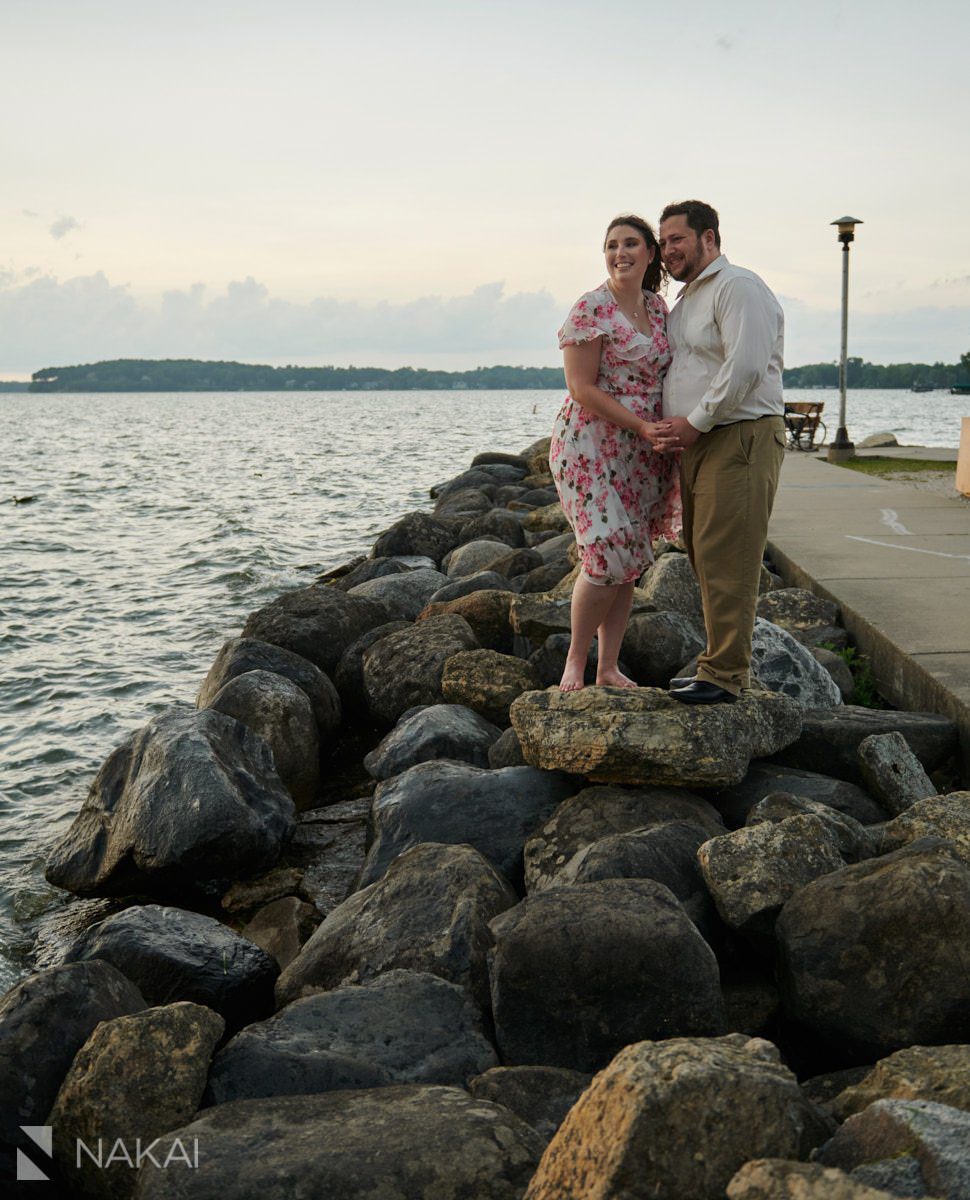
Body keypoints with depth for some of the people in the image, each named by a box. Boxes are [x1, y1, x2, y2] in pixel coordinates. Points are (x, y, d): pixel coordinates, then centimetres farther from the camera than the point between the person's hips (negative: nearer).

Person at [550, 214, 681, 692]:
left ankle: (609, 668, 16)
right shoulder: (590, 309, -10)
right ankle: (575, 661, 6)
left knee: (629, 561, 7)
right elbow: (581, 388, -15)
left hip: (641, 454, 7)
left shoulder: (657, 306, 12)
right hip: (592, 446, -7)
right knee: (608, 557, -13)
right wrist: (642, 425, -19)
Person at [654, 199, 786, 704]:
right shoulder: (685, 302, 23)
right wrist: (671, 428, 7)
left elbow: (745, 367, -20)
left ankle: (725, 674, -5)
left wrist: (694, 423, -14)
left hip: (741, 440, -10)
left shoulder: (738, 287, -8)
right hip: (697, 444, 10)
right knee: (705, 559, 11)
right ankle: (721, 661, 19)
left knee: (726, 561, -9)